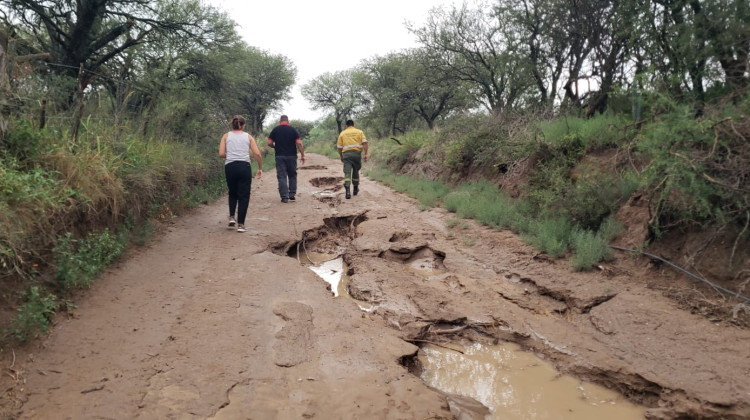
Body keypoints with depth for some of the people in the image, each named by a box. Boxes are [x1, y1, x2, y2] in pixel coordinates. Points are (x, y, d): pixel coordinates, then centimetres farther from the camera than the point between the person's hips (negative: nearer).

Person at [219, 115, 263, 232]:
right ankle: (240, 224, 3)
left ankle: (232, 217, 9)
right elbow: (257, 154, -1)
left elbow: (221, 154, -2)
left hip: (230, 167, 1)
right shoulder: (248, 136, 8)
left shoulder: (226, 136, 8)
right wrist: (260, 168, 8)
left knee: (232, 193, 24)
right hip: (244, 167, -1)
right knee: (244, 196, 6)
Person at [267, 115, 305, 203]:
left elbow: (269, 143, -3)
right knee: (292, 176, 15)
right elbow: (299, 143, -8)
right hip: (291, 156, 1)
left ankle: (284, 197, -1)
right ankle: (292, 195, 14)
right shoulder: (293, 129, -1)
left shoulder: (275, 130, 1)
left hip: (280, 156, 0)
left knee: (282, 177, 2)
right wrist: (302, 155, -3)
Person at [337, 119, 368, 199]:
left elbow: (339, 147, 9)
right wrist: (366, 154, -5)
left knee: (347, 172, -6)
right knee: (356, 171, 18)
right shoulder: (359, 132, 12)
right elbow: (364, 143, -1)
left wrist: (341, 156, 22)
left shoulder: (342, 133, 12)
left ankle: (348, 190, -22)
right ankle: (355, 189, 29)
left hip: (346, 154, -1)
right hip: (357, 153, 1)